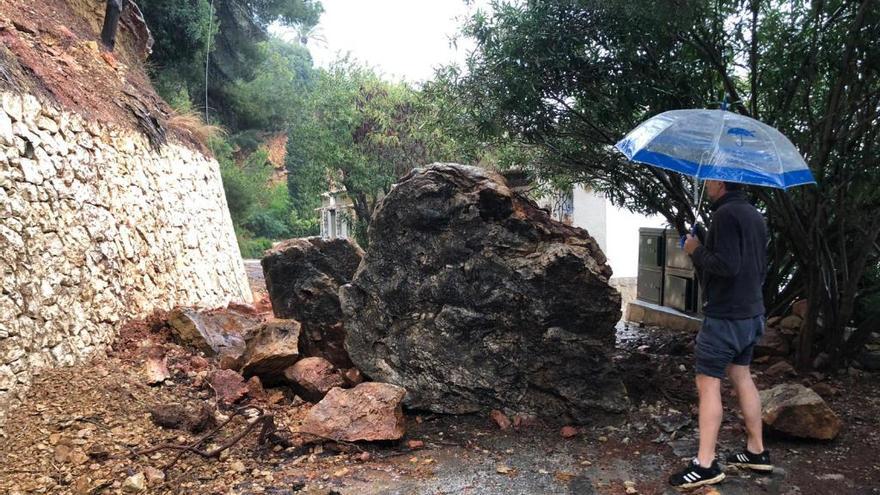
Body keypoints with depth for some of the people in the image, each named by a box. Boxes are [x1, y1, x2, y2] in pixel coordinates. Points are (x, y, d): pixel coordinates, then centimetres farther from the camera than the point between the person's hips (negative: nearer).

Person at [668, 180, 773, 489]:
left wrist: (696, 251, -13)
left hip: (725, 316, -9)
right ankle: (757, 452, 26)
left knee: (708, 383, -4)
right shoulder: (755, 215, 12)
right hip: (751, 313, 9)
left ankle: (706, 465, -1)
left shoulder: (726, 214, -18)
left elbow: (727, 265, -26)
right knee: (741, 376, 18)